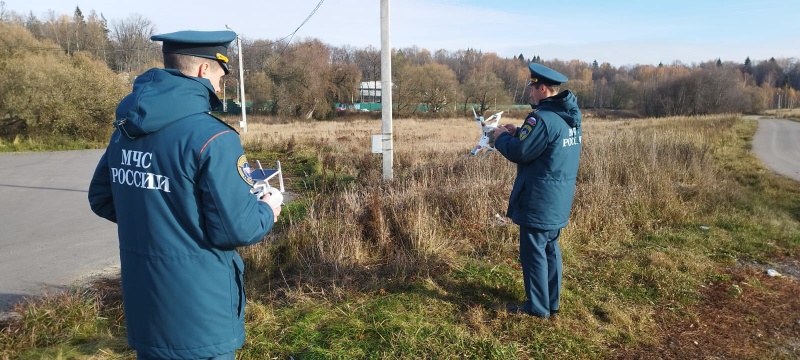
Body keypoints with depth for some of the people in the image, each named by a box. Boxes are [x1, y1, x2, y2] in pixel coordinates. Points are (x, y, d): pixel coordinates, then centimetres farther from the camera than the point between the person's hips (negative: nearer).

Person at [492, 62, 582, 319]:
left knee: (533, 252, 3)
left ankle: (538, 307, 14)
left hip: (539, 200, -9)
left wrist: (502, 137, -1)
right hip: (560, 199, 9)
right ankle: (552, 303, 28)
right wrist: (518, 133, 10)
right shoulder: (570, 117, 9)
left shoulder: (543, 118, -21)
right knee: (550, 249, 18)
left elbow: (518, 153, -19)